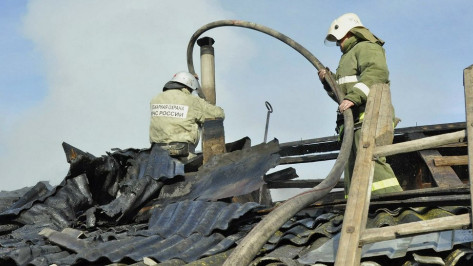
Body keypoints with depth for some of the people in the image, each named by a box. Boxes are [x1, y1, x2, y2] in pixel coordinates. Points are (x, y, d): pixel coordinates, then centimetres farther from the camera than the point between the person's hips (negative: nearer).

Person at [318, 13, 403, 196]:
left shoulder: (366, 47, 4)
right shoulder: (349, 57, 34)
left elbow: (377, 72, -18)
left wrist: (353, 96, -28)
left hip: (367, 118, -11)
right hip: (354, 121, 11)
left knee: (370, 162, -25)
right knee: (352, 168, 4)